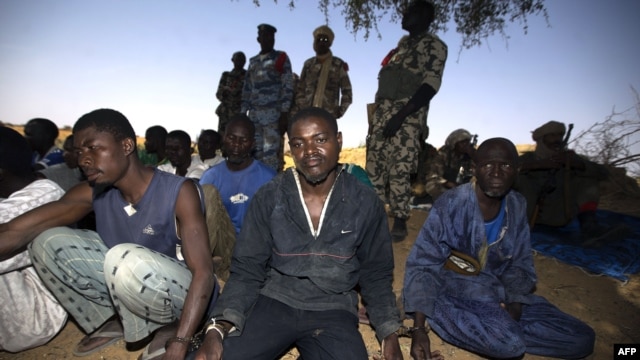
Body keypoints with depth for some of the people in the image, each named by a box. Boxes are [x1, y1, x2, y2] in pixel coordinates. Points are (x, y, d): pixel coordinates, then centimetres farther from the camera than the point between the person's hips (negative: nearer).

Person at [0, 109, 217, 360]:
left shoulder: (179, 192, -24)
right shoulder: (93, 193, -7)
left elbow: (203, 273, -29)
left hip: (182, 294, -5)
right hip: (127, 285, 6)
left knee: (125, 259, -36)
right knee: (47, 242, -6)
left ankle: (169, 327, -8)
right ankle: (112, 322, 6)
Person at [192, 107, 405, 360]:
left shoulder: (366, 204, -4)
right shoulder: (268, 198, -5)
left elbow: (376, 275, 6)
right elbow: (246, 271, -3)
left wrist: (390, 334, -5)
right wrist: (218, 328, -18)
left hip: (333, 310, 1)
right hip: (275, 301, 0)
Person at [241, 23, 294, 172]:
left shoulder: (280, 58, 5)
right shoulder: (253, 61, 19)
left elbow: (287, 87, -4)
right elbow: (247, 89, 19)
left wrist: (284, 114, -12)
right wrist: (243, 113, 12)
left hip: (273, 113, -5)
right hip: (254, 114, 5)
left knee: (270, 153, -8)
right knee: (254, 152, 5)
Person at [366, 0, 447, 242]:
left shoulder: (433, 45, -1)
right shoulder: (402, 44, 23)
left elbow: (431, 84, -13)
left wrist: (401, 115, -22)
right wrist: (376, 113, 16)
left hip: (408, 115, -7)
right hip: (383, 111, 7)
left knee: (400, 169, -9)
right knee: (374, 165, 5)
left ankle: (400, 221, 2)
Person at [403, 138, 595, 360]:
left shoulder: (517, 206, -1)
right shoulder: (450, 205, -18)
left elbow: (521, 264, 10)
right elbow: (421, 265, -15)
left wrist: (515, 305, -9)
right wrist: (419, 328, -19)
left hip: (497, 293, 7)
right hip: (452, 293, -6)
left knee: (582, 339, 0)